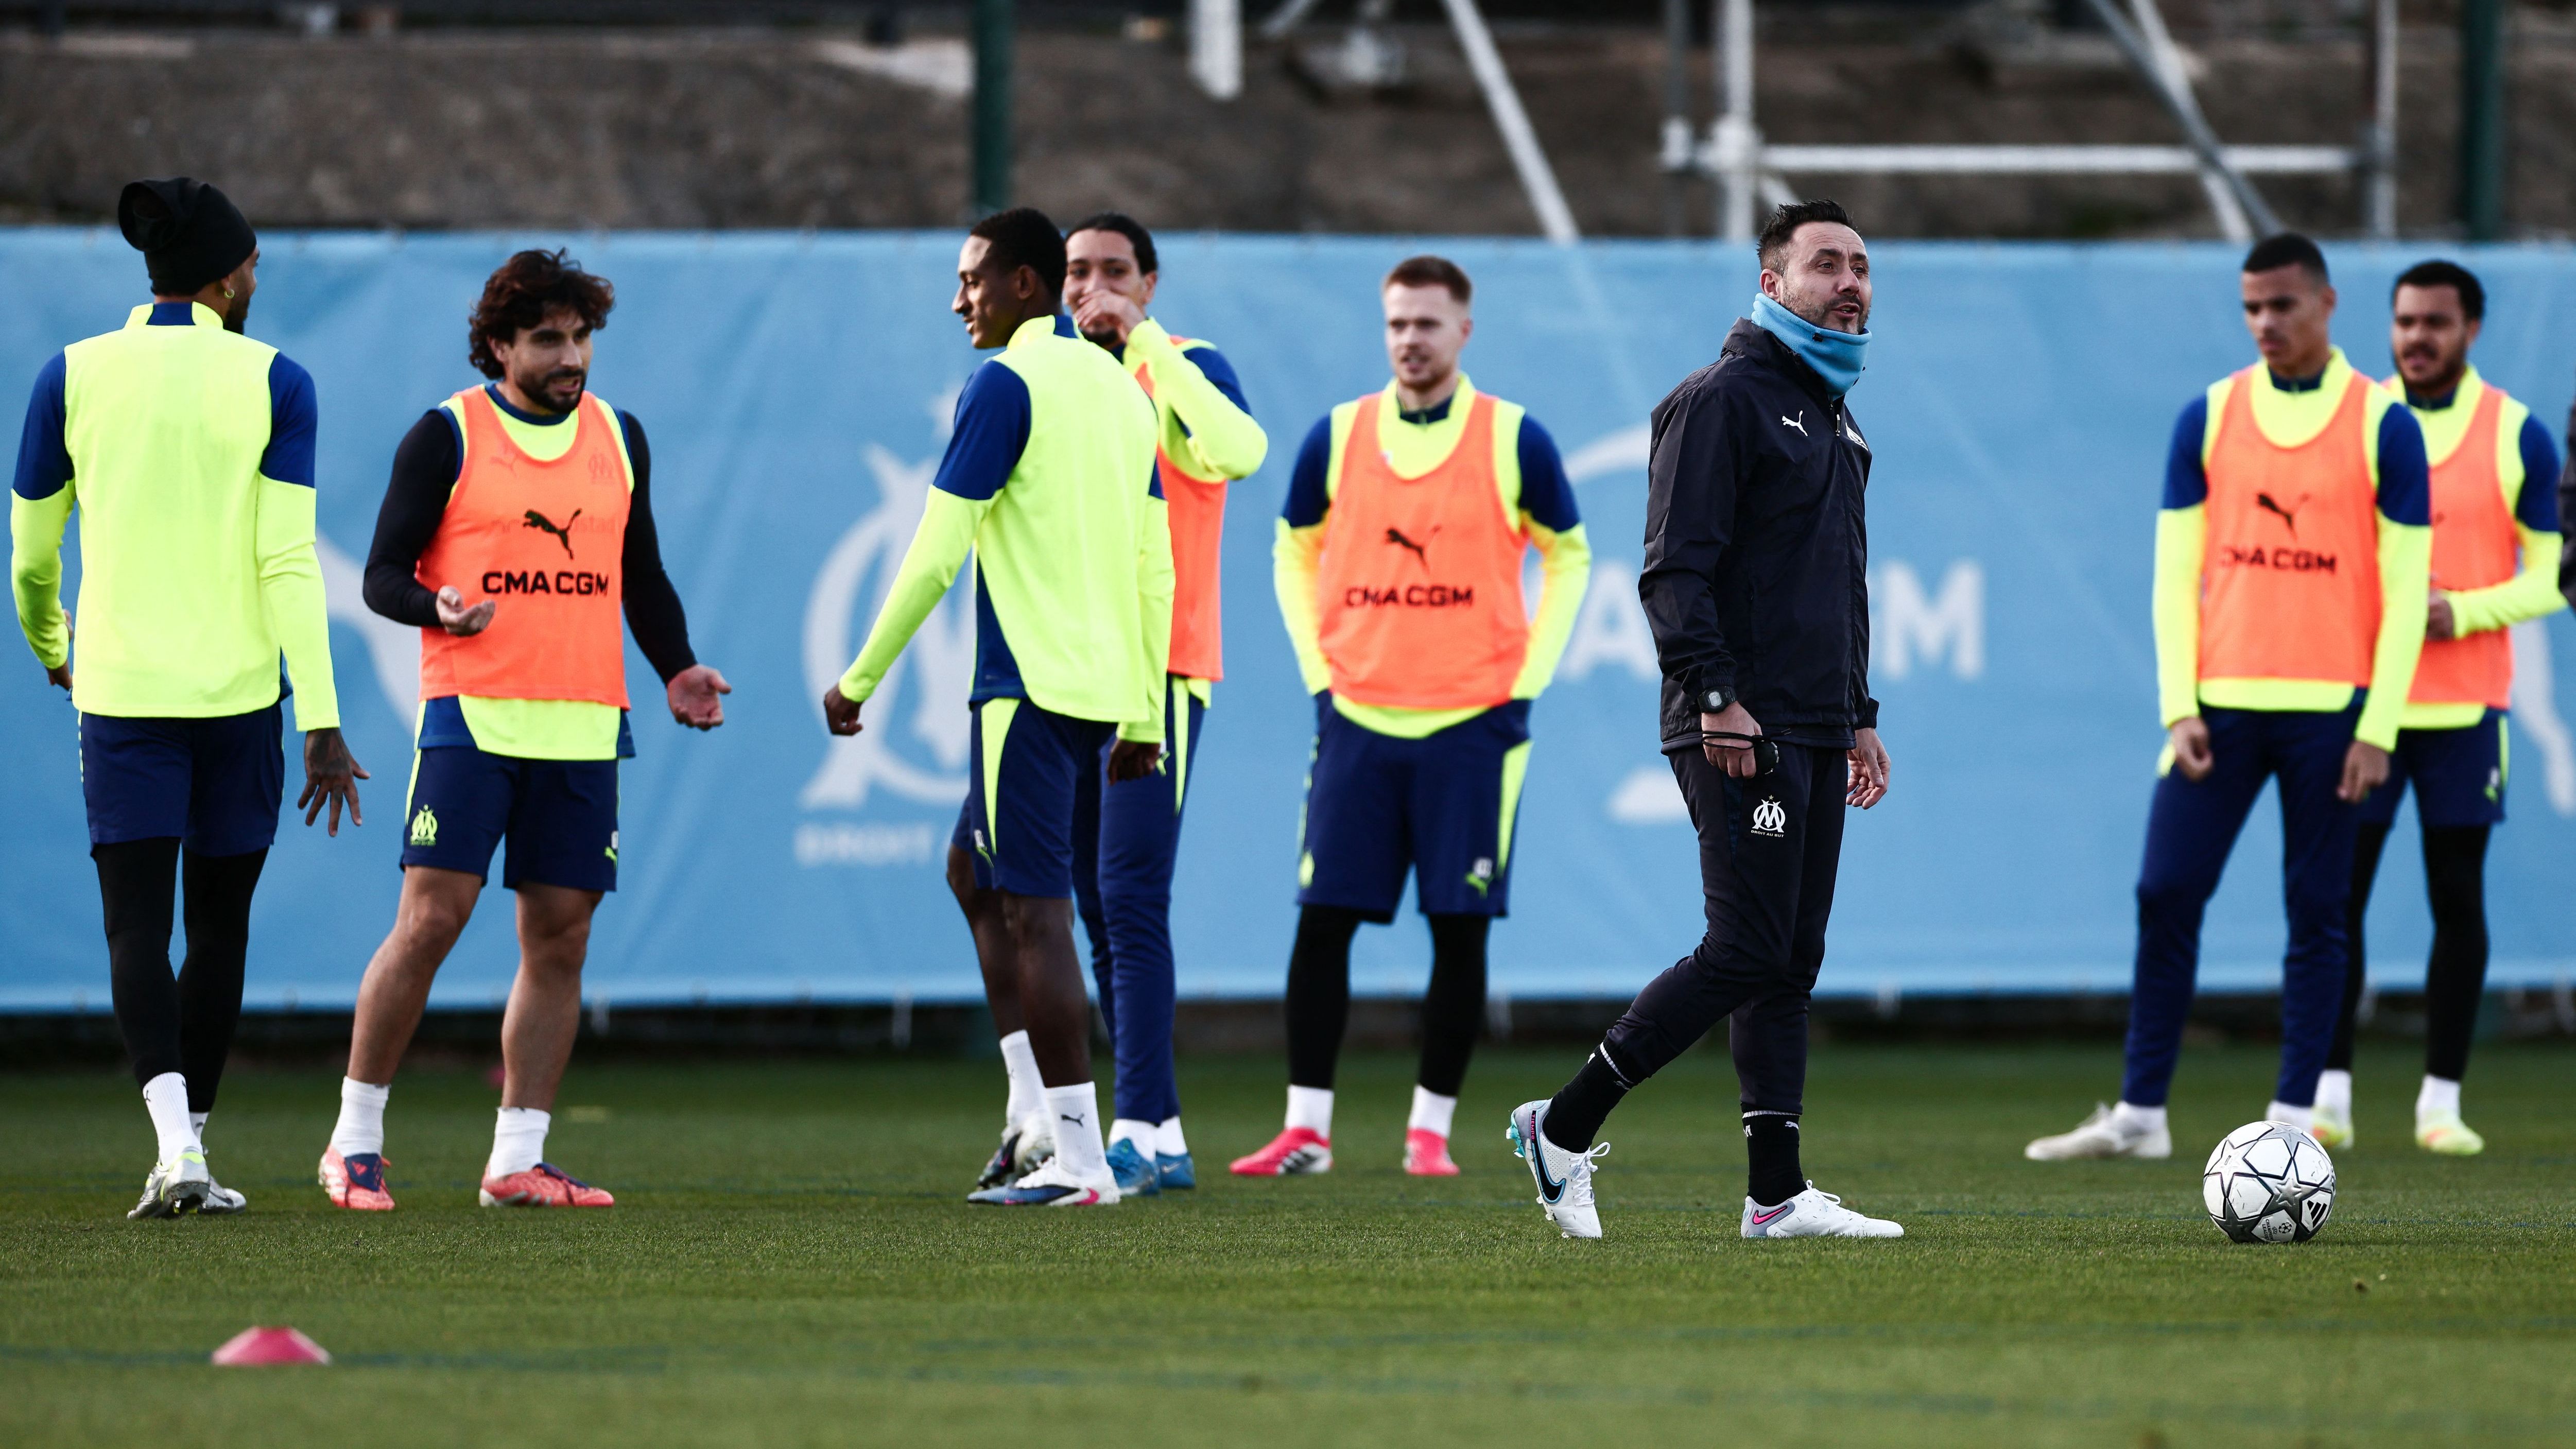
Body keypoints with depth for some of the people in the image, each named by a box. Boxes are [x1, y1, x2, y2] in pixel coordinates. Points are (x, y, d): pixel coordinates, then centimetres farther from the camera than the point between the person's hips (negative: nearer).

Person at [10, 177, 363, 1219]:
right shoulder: (271, 382, -4)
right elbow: (288, 560, -10)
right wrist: (323, 724, -9)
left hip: (121, 691, 0)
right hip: (241, 691, 0)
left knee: (137, 927, -3)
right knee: (220, 924, 14)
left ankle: (177, 1142, -23)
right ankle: (193, 1152, 18)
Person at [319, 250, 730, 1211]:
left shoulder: (618, 438, 13)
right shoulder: (446, 437, 0)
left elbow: (643, 579, 21)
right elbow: (383, 573, -1)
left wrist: (675, 671, 7)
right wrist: (438, 609, -22)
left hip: (585, 726, 5)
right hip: (471, 719, -5)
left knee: (559, 939, 2)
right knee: (431, 917, -11)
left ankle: (517, 1160, 7)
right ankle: (355, 1140, -1)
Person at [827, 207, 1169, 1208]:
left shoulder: (1006, 386, -10)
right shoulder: (1118, 386, 15)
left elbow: (936, 553, -12)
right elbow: (1154, 567, 16)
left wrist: (860, 679, -5)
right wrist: (1142, 715, 19)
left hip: (1030, 686, -9)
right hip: (1106, 688, 9)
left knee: (1033, 910, -6)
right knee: (976, 873, 20)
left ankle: (1080, 1161, -8)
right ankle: (1041, 1110, 13)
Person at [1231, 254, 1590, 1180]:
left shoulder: (1513, 441, -1)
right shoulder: (1337, 438, 5)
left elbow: (1568, 556, 9)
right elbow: (1295, 554, 17)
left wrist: (1528, 679, 1)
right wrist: (1318, 671, 5)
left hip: (1473, 723, -2)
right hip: (1357, 719, 2)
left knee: (1460, 929, -1)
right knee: (1322, 919, -3)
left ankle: (1431, 1128, 8)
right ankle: (1307, 1128, 1)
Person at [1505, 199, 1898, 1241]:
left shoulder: (1833, 414, 21)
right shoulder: (1724, 400, -9)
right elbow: (1674, 571, -15)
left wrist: (1859, 715, 23)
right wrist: (1714, 695, -23)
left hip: (1816, 736, 9)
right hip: (1741, 731, -9)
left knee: (1791, 962, 6)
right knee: (1748, 953, -12)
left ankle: (1777, 1194, 6)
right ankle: (1562, 1129, -3)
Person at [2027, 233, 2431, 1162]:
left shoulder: (2383, 425, 0)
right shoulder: (2208, 418, 7)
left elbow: (2407, 587, -2)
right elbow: (2176, 573, 7)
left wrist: (2379, 728, -8)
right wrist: (2179, 707, -3)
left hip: (2329, 710, -2)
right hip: (2221, 702, 2)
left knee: (2315, 912, 1)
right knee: (2165, 898, -1)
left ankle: (2294, 1119, 6)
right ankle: (2141, 1113, 6)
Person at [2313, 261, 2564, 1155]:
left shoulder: (2517, 437, 1)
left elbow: (2545, 579, 1)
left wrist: (2460, 612, -15)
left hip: (2466, 703, -1)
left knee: (2457, 898, 1)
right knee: (2339, 894, -3)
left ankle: (2442, 1101, 6)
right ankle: (2331, 1092, 1)